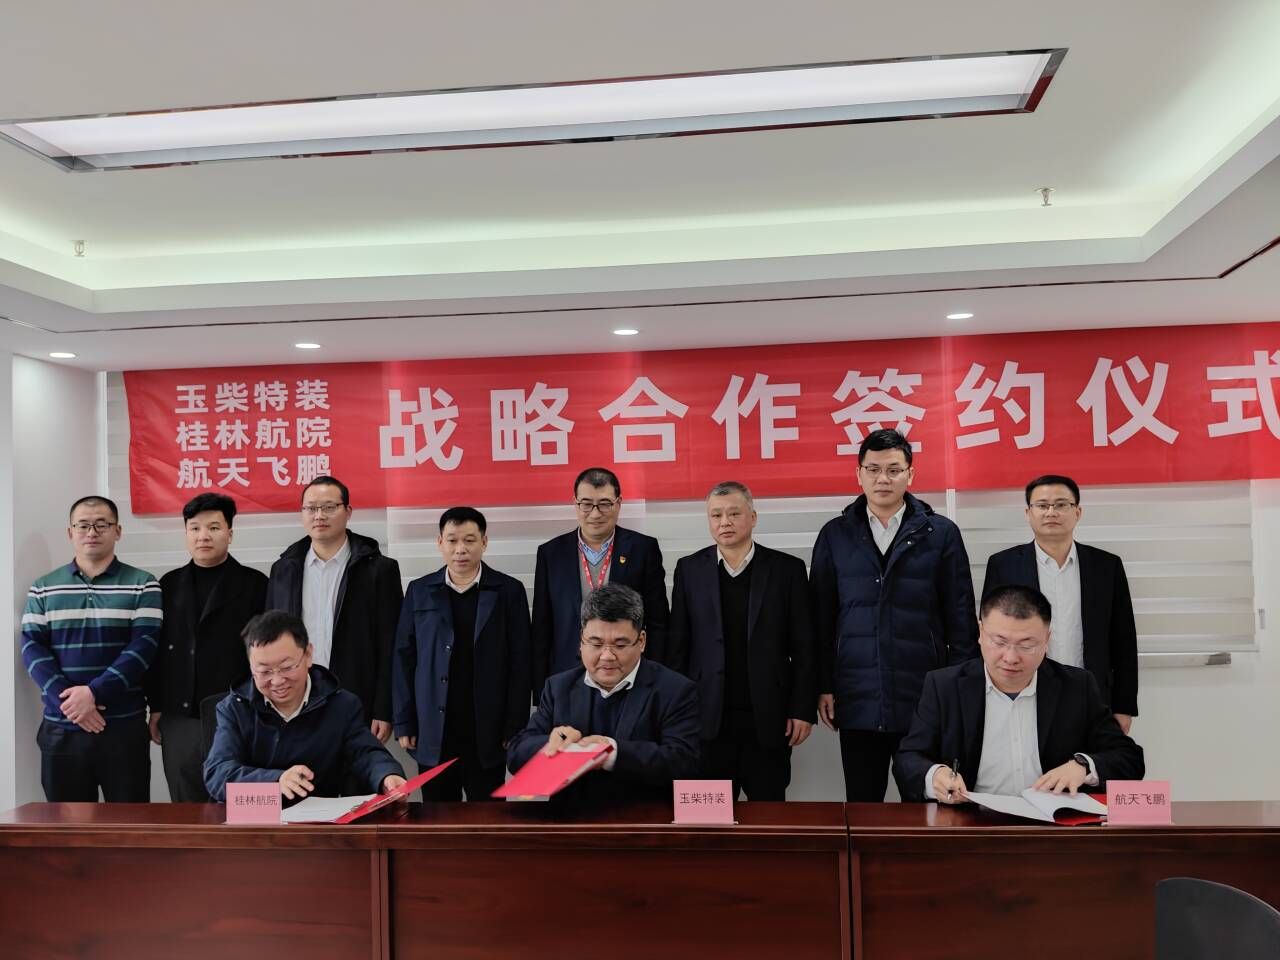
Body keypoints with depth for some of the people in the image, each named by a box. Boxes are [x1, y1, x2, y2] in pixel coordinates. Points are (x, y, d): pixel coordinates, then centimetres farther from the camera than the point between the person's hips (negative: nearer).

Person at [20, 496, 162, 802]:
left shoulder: (142, 585, 2)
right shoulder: (43, 589, 10)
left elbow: (144, 646, -6)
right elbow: (32, 648, 2)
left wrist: (94, 692, -17)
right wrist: (66, 699, -13)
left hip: (124, 725, -2)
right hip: (60, 726, 2)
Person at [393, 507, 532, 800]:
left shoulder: (508, 591, -1)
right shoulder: (420, 591, 5)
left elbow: (520, 663, -2)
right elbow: (404, 659, 5)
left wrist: (515, 728, -6)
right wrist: (404, 723, 0)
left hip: (487, 732, -1)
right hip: (433, 733, 2)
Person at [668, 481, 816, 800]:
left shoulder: (786, 569, 1)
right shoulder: (690, 569, 4)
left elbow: (804, 648, 1)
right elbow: (678, 646, 5)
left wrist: (803, 709, -4)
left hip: (768, 719, -1)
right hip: (708, 719, 1)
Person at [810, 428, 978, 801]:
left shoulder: (941, 533, 0)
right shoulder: (835, 535, 4)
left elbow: (960, 620, 1)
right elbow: (822, 619, 6)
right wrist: (824, 686, 3)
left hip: (926, 701, -1)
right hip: (858, 702, 1)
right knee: (862, 805, 11)